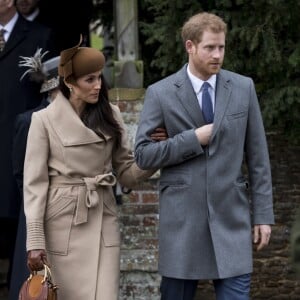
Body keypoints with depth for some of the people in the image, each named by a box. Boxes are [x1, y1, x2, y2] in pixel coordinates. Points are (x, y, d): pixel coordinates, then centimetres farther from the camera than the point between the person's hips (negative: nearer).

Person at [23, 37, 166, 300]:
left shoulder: (111, 115, 7)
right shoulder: (45, 120, -4)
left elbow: (127, 174, 9)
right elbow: (35, 183, -6)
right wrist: (35, 241, -12)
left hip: (103, 220, 3)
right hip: (63, 222, -3)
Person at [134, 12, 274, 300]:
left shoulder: (243, 88, 5)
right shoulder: (160, 93, -1)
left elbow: (257, 157, 6)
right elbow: (143, 154, -4)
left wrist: (263, 214, 3)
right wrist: (194, 139, -12)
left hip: (231, 215, 1)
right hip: (182, 219, -1)